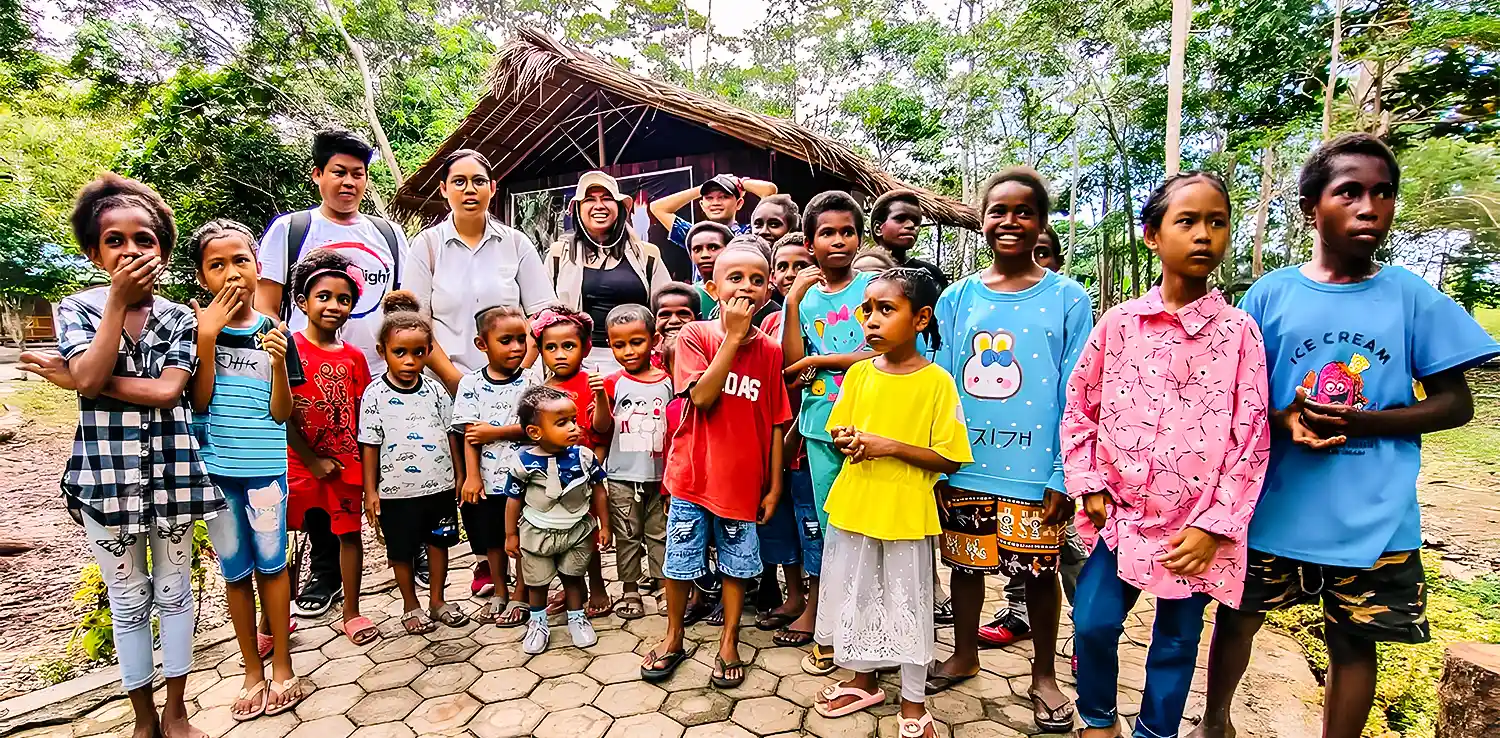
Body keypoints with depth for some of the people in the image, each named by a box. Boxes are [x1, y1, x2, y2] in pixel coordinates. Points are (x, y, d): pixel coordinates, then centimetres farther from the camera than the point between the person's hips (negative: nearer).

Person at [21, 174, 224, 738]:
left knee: (173, 592, 11)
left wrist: (75, 378, -13)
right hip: (106, 476, 0)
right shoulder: (77, 309, 0)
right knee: (127, 600, 12)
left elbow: (167, 391, -13)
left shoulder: (179, 318, 0)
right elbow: (90, 377, -17)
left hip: (172, 473, 0)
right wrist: (118, 299, -16)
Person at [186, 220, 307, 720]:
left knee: (270, 562, 8)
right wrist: (207, 337, -16)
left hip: (265, 467, -1)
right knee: (235, 570, 12)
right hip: (215, 468, 1)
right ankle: (253, 669, 26)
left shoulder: (273, 333, -3)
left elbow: (281, 413, -3)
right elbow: (198, 403, -9)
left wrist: (278, 362, -20)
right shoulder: (196, 329, -1)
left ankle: (281, 663, 23)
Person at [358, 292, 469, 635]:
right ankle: (411, 606, 31)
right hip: (397, 489, -2)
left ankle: (437, 600, 32)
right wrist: (370, 490, -5)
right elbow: (370, 445, -5)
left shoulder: (435, 390, -1)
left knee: (439, 542, 14)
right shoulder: (375, 394, -8)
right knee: (402, 551, 12)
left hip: (440, 485, 2)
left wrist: (459, 474, 7)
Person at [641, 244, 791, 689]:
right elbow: (702, 395, -22)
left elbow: (776, 424, 1)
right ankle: (673, 639, 35)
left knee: (737, 565, 14)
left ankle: (729, 644, 35)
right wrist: (733, 336, -22)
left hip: (744, 480, 2)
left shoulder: (770, 351, -2)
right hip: (693, 475, -1)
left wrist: (774, 486, 2)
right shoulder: (695, 335, -8)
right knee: (681, 561, 13)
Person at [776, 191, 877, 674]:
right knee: (829, 528, 13)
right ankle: (818, 616, 28)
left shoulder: (874, 285, 0)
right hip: (821, 426, 2)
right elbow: (792, 363, -4)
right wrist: (793, 301, -8)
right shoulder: (805, 296, 7)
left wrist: (820, 360, -6)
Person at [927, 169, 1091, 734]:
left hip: (1034, 470, -2)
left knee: (1039, 570, 11)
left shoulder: (1067, 299, -3)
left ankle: (1043, 675, 34)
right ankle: (964, 654, 39)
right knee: (965, 561, 15)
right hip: (963, 466, 2)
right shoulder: (956, 298, 3)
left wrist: (1065, 475, -9)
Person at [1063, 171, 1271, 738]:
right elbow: (1079, 406, 5)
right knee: (1093, 623, 4)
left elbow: (1251, 438, -6)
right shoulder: (1119, 323, -2)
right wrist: (1087, 484, 0)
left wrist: (1214, 526, -8)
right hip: (1120, 513, 1)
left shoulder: (1238, 331, -6)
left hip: (1195, 527, -1)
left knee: (1177, 640, 14)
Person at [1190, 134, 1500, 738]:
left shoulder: (1412, 297, -3)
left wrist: (1364, 422, -17)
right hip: (1272, 507, 0)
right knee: (1237, 617, 15)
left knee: (1354, 641, 14)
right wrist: (1283, 419, -18)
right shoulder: (1270, 293, -4)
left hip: (1372, 519, 0)